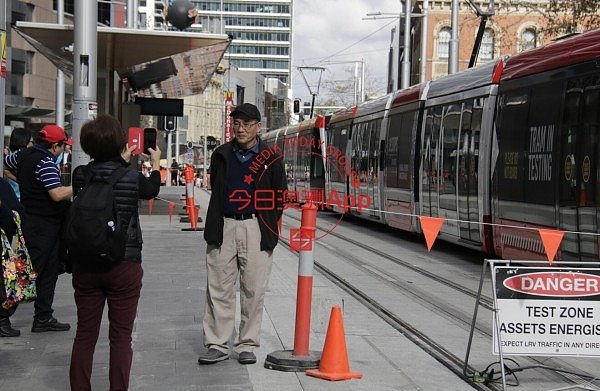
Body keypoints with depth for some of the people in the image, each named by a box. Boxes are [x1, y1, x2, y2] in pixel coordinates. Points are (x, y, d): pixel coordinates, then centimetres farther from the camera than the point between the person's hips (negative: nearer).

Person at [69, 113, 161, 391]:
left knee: (85, 334, 12)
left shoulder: (80, 175, -5)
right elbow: (152, 190, 12)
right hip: (124, 266, -3)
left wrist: (122, 161, 32)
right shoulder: (132, 178, -12)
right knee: (121, 336, 6)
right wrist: (155, 162, 31)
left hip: (85, 266, 3)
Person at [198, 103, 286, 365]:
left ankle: (247, 345, 12)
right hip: (223, 228, 2)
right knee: (219, 289, 1)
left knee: (253, 290, 2)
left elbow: (280, 197, 6)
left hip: (256, 229, -2)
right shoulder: (222, 155, 12)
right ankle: (217, 345, 8)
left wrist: (267, 227, 1)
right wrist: (216, 223, 11)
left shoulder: (271, 158, 3)